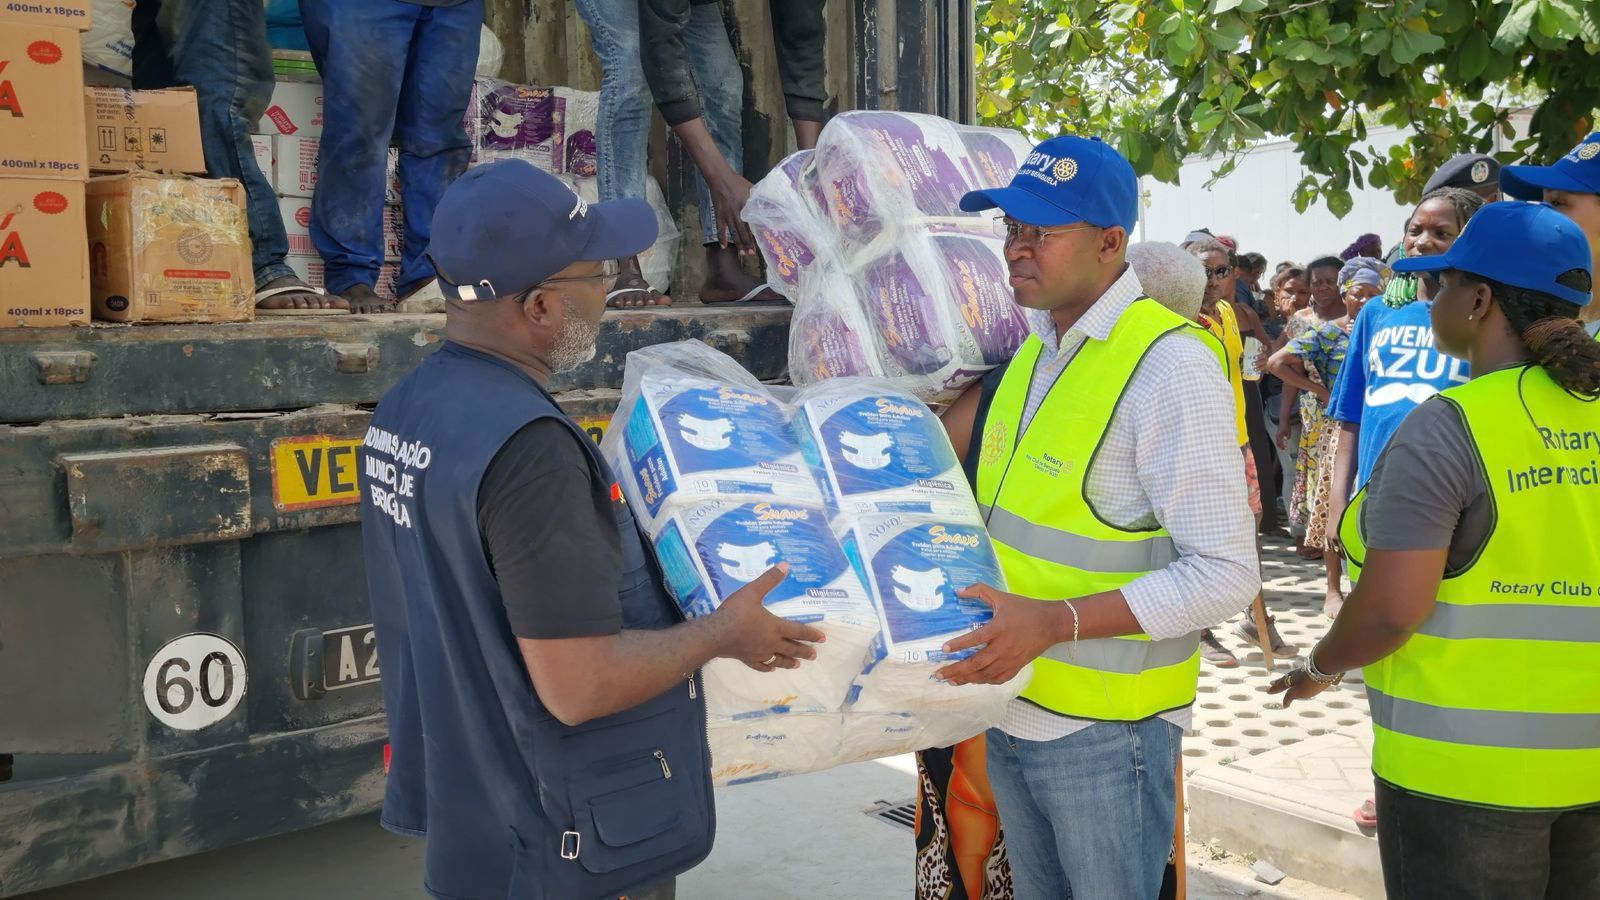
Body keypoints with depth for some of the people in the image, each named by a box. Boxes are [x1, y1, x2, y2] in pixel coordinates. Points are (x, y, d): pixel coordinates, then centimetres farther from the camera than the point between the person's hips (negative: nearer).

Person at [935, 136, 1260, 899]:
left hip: (1104, 725, -7)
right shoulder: (1031, 349, 6)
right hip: (1013, 707, 8)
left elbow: (1225, 574, -22)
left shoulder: (1169, 365, -19)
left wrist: (1055, 621, -27)